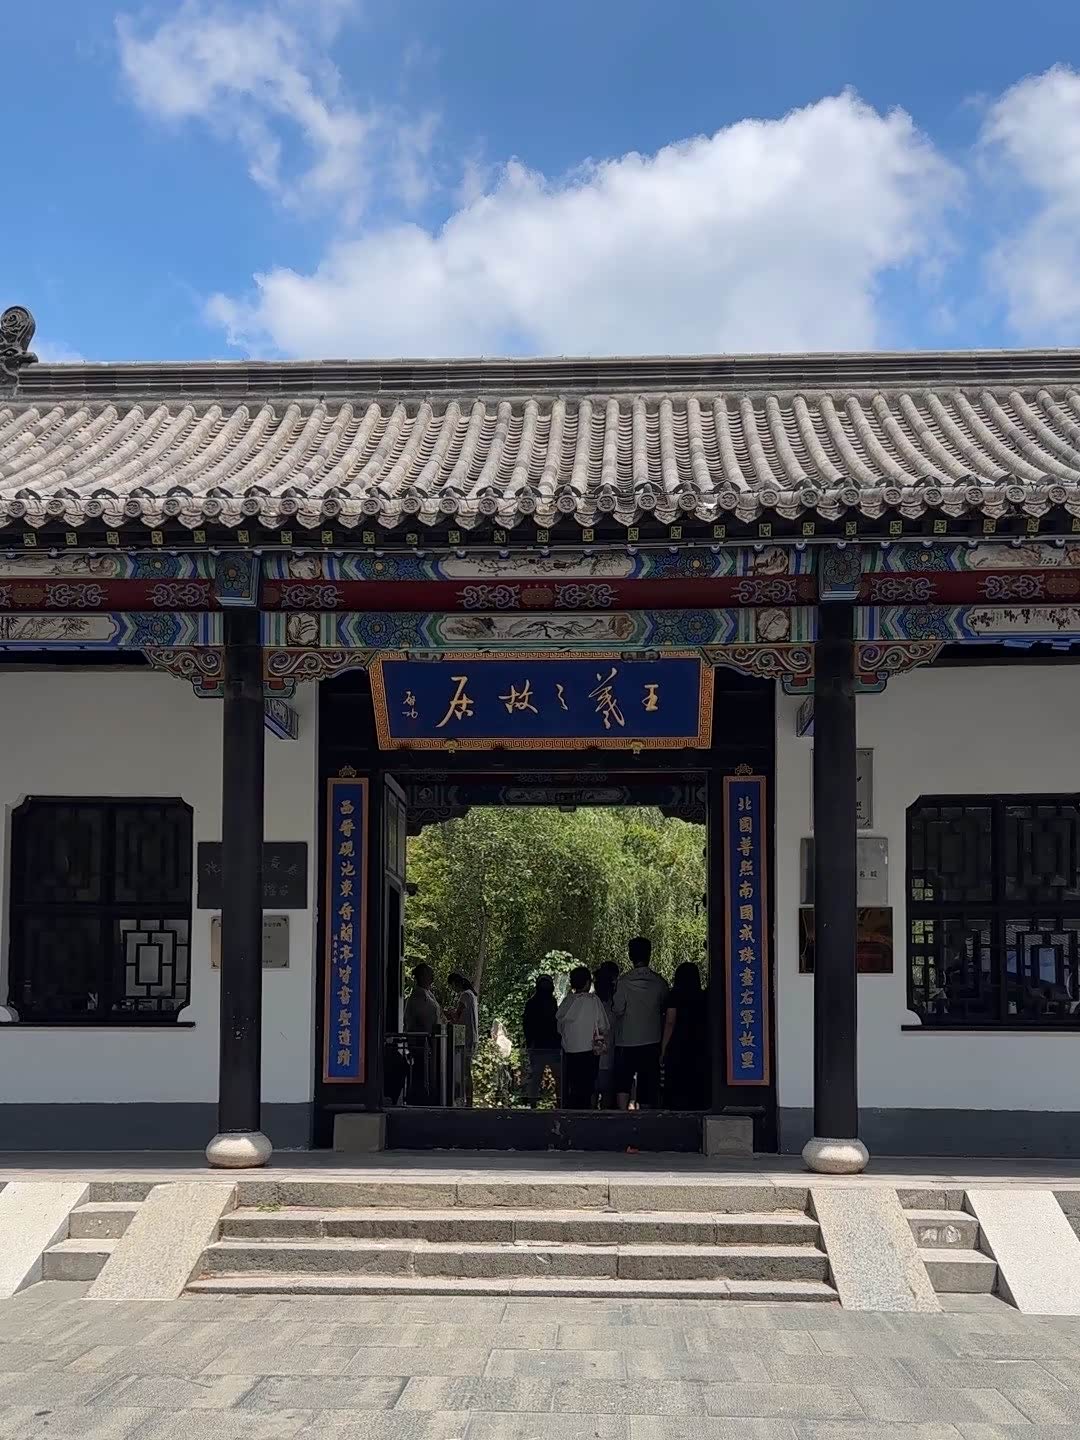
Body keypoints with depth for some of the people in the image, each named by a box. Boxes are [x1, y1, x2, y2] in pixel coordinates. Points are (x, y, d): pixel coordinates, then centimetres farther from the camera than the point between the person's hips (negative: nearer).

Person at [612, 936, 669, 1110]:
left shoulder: (624, 982, -11)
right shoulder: (660, 982, -3)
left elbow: (618, 1009, -10)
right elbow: (665, 1007, 7)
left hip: (626, 1039, -2)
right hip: (651, 1039, 2)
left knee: (623, 1082, 6)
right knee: (648, 1082, 9)